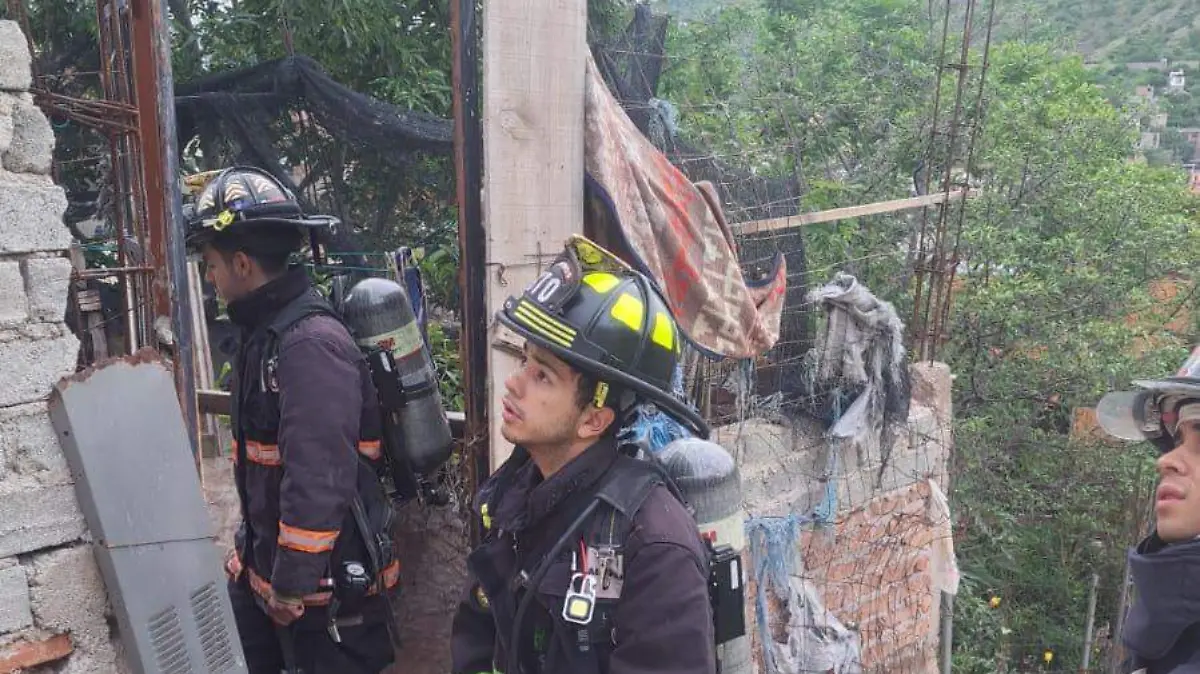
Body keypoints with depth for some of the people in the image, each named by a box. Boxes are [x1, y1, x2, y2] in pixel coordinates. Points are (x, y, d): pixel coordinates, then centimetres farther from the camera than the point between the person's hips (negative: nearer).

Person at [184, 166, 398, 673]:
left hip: (325, 585, -9)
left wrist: (292, 583, -21)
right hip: (268, 571, 9)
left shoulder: (310, 344, -24)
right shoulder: (265, 333, 8)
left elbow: (318, 481, -28)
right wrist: (252, 553, 20)